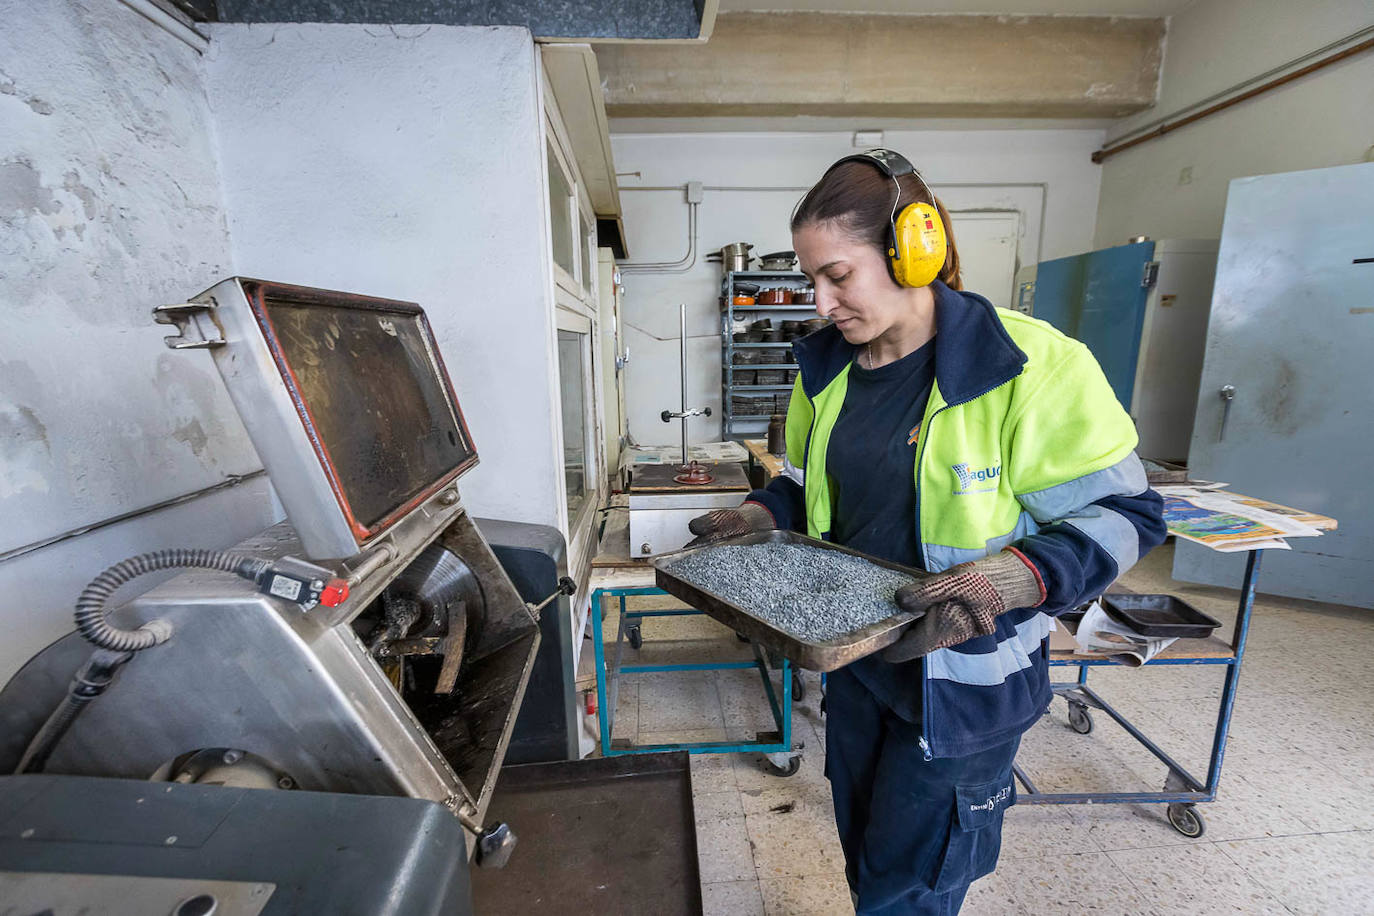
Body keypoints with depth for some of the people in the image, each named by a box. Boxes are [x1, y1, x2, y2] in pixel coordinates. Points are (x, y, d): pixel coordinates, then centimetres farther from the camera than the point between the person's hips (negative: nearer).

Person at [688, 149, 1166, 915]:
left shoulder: (1031, 365, -18)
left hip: (965, 682, -5)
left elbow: (1120, 514, -15)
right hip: (857, 656, 6)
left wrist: (1006, 581, -31)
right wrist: (759, 518, -7)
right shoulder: (826, 369, 0)